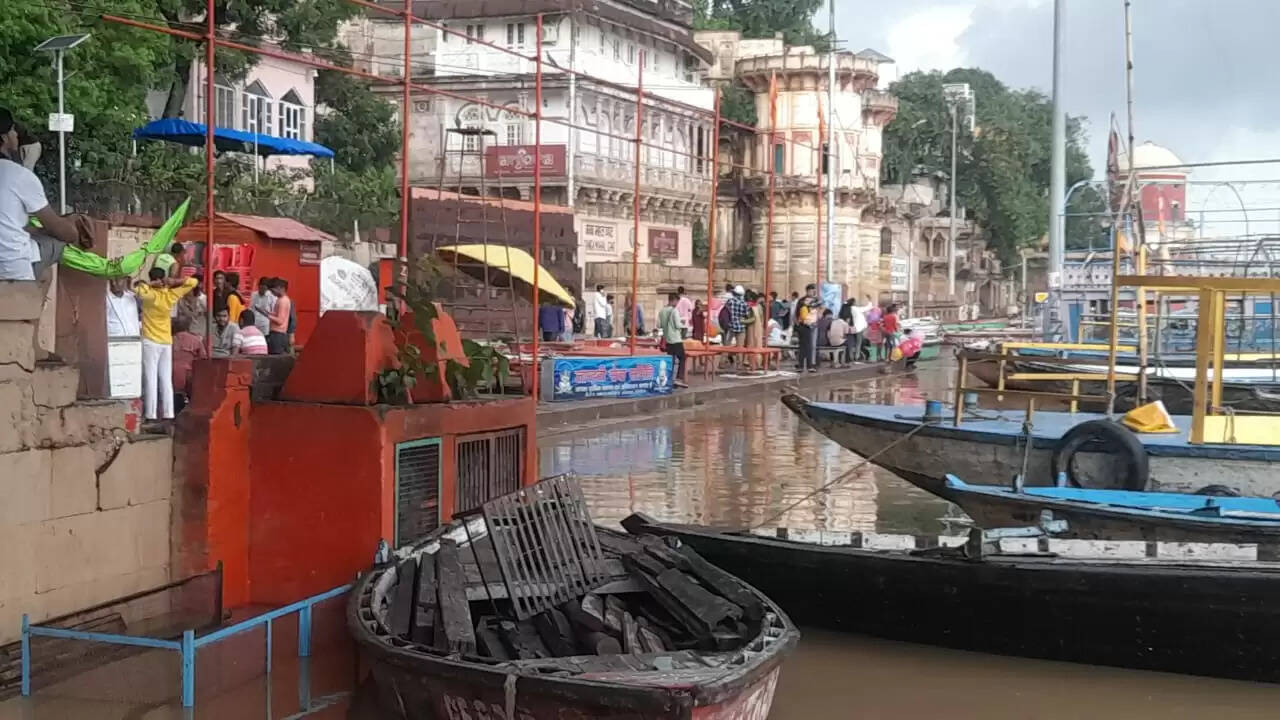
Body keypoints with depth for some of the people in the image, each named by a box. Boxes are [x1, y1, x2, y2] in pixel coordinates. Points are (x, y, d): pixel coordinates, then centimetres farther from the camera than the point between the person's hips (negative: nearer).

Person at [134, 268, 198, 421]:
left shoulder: (150, 295, -12)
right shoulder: (171, 295, -1)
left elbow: (136, 288, -28)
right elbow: (193, 282, 6)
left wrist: (149, 284, -14)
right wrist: (175, 282, -4)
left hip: (150, 342, -4)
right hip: (167, 342, 4)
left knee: (151, 379, -4)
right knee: (166, 380, 7)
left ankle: (151, 414, -6)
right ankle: (168, 414, 4)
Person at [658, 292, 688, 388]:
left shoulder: (662, 311, 4)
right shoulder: (675, 310, -14)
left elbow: (659, 325, 7)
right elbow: (678, 325, -18)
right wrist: (684, 326, 2)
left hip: (667, 339, 6)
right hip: (676, 339, -6)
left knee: (671, 360, 11)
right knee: (682, 358, 3)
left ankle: (670, 380, 9)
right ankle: (679, 378, -7)